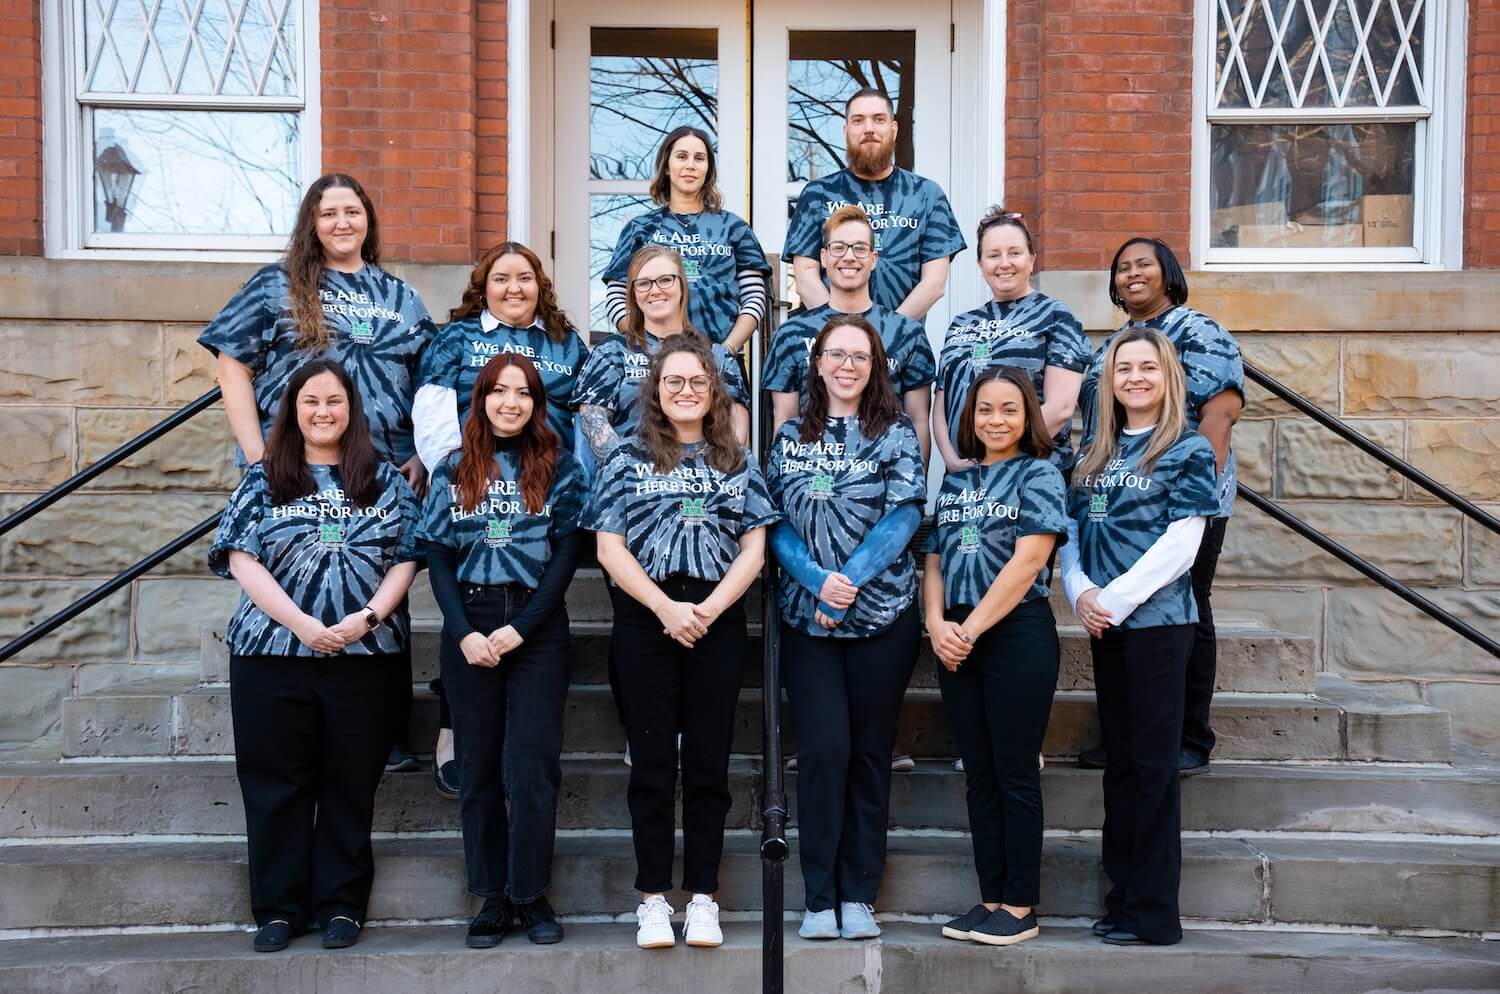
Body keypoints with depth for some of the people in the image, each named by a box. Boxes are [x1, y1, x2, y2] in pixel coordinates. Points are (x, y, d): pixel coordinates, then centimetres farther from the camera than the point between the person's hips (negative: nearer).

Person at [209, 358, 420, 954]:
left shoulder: (384, 478, 9)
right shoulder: (264, 479, 7)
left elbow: (406, 558, 3)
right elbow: (242, 559, -3)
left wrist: (367, 616, -14)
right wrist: (304, 625, -15)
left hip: (367, 655, 0)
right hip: (272, 654, 0)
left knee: (350, 784, 6)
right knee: (276, 784, 5)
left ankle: (341, 905, 17)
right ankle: (279, 908, 17)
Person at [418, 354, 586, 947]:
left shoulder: (559, 468, 5)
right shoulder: (453, 470, 10)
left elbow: (567, 553, -2)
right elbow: (438, 558, 6)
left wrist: (521, 628, -10)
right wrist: (464, 632, -8)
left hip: (539, 628, -2)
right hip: (469, 628, 2)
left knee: (532, 765, -5)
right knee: (479, 767, 5)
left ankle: (531, 895, 8)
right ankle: (492, 898, 14)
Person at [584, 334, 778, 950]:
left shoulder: (737, 462, 11)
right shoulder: (627, 458, 5)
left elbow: (753, 549, 5)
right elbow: (610, 548, -2)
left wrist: (709, 608, -10)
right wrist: (667, 608, -13)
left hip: (718, 620, 2)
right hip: (645, 621, -1)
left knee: (708, 761, 5)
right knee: (651, 760, 4)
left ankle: (703, 898, 13)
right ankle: (653, 897, 13)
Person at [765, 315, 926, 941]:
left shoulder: (895, 433, 5)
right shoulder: (790, 437, 9)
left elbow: (904, 515, -6)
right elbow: (776, 521, 2)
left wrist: (850, 582, -16)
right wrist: (819, 580, -15)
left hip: (883, 613, 0)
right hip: (807, 614, 1)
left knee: (870, 752, 5)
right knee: (824, 748, -6)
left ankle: (858, 895, 15)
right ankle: (819, 897, 6)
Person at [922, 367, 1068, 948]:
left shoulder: (1038, 474, -2)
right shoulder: (955, 479, 14)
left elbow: (1027, 561, -12)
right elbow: (934, 559, 11)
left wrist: (971, 628, -14)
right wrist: (938, 624, -6)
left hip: (1017, 634, -5)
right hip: (955, 640, 6)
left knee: (1015, 773, 0)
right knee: (978, 774, 10)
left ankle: (1020, 906, 10)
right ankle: (990, 899, 18)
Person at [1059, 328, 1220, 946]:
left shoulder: (1188, 451, -3)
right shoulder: (1096, 453, 14)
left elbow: (1179, 545, -11)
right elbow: (1071, 528, 10)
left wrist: (1115, 599, -15)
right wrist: (1079, 592, -7)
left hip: (1157, 618, -6)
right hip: (1104, 623, 6)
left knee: (1153, 763, -2)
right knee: (1119, 760, 10)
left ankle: (1153, 913, 6)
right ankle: (1122, 897, 20)